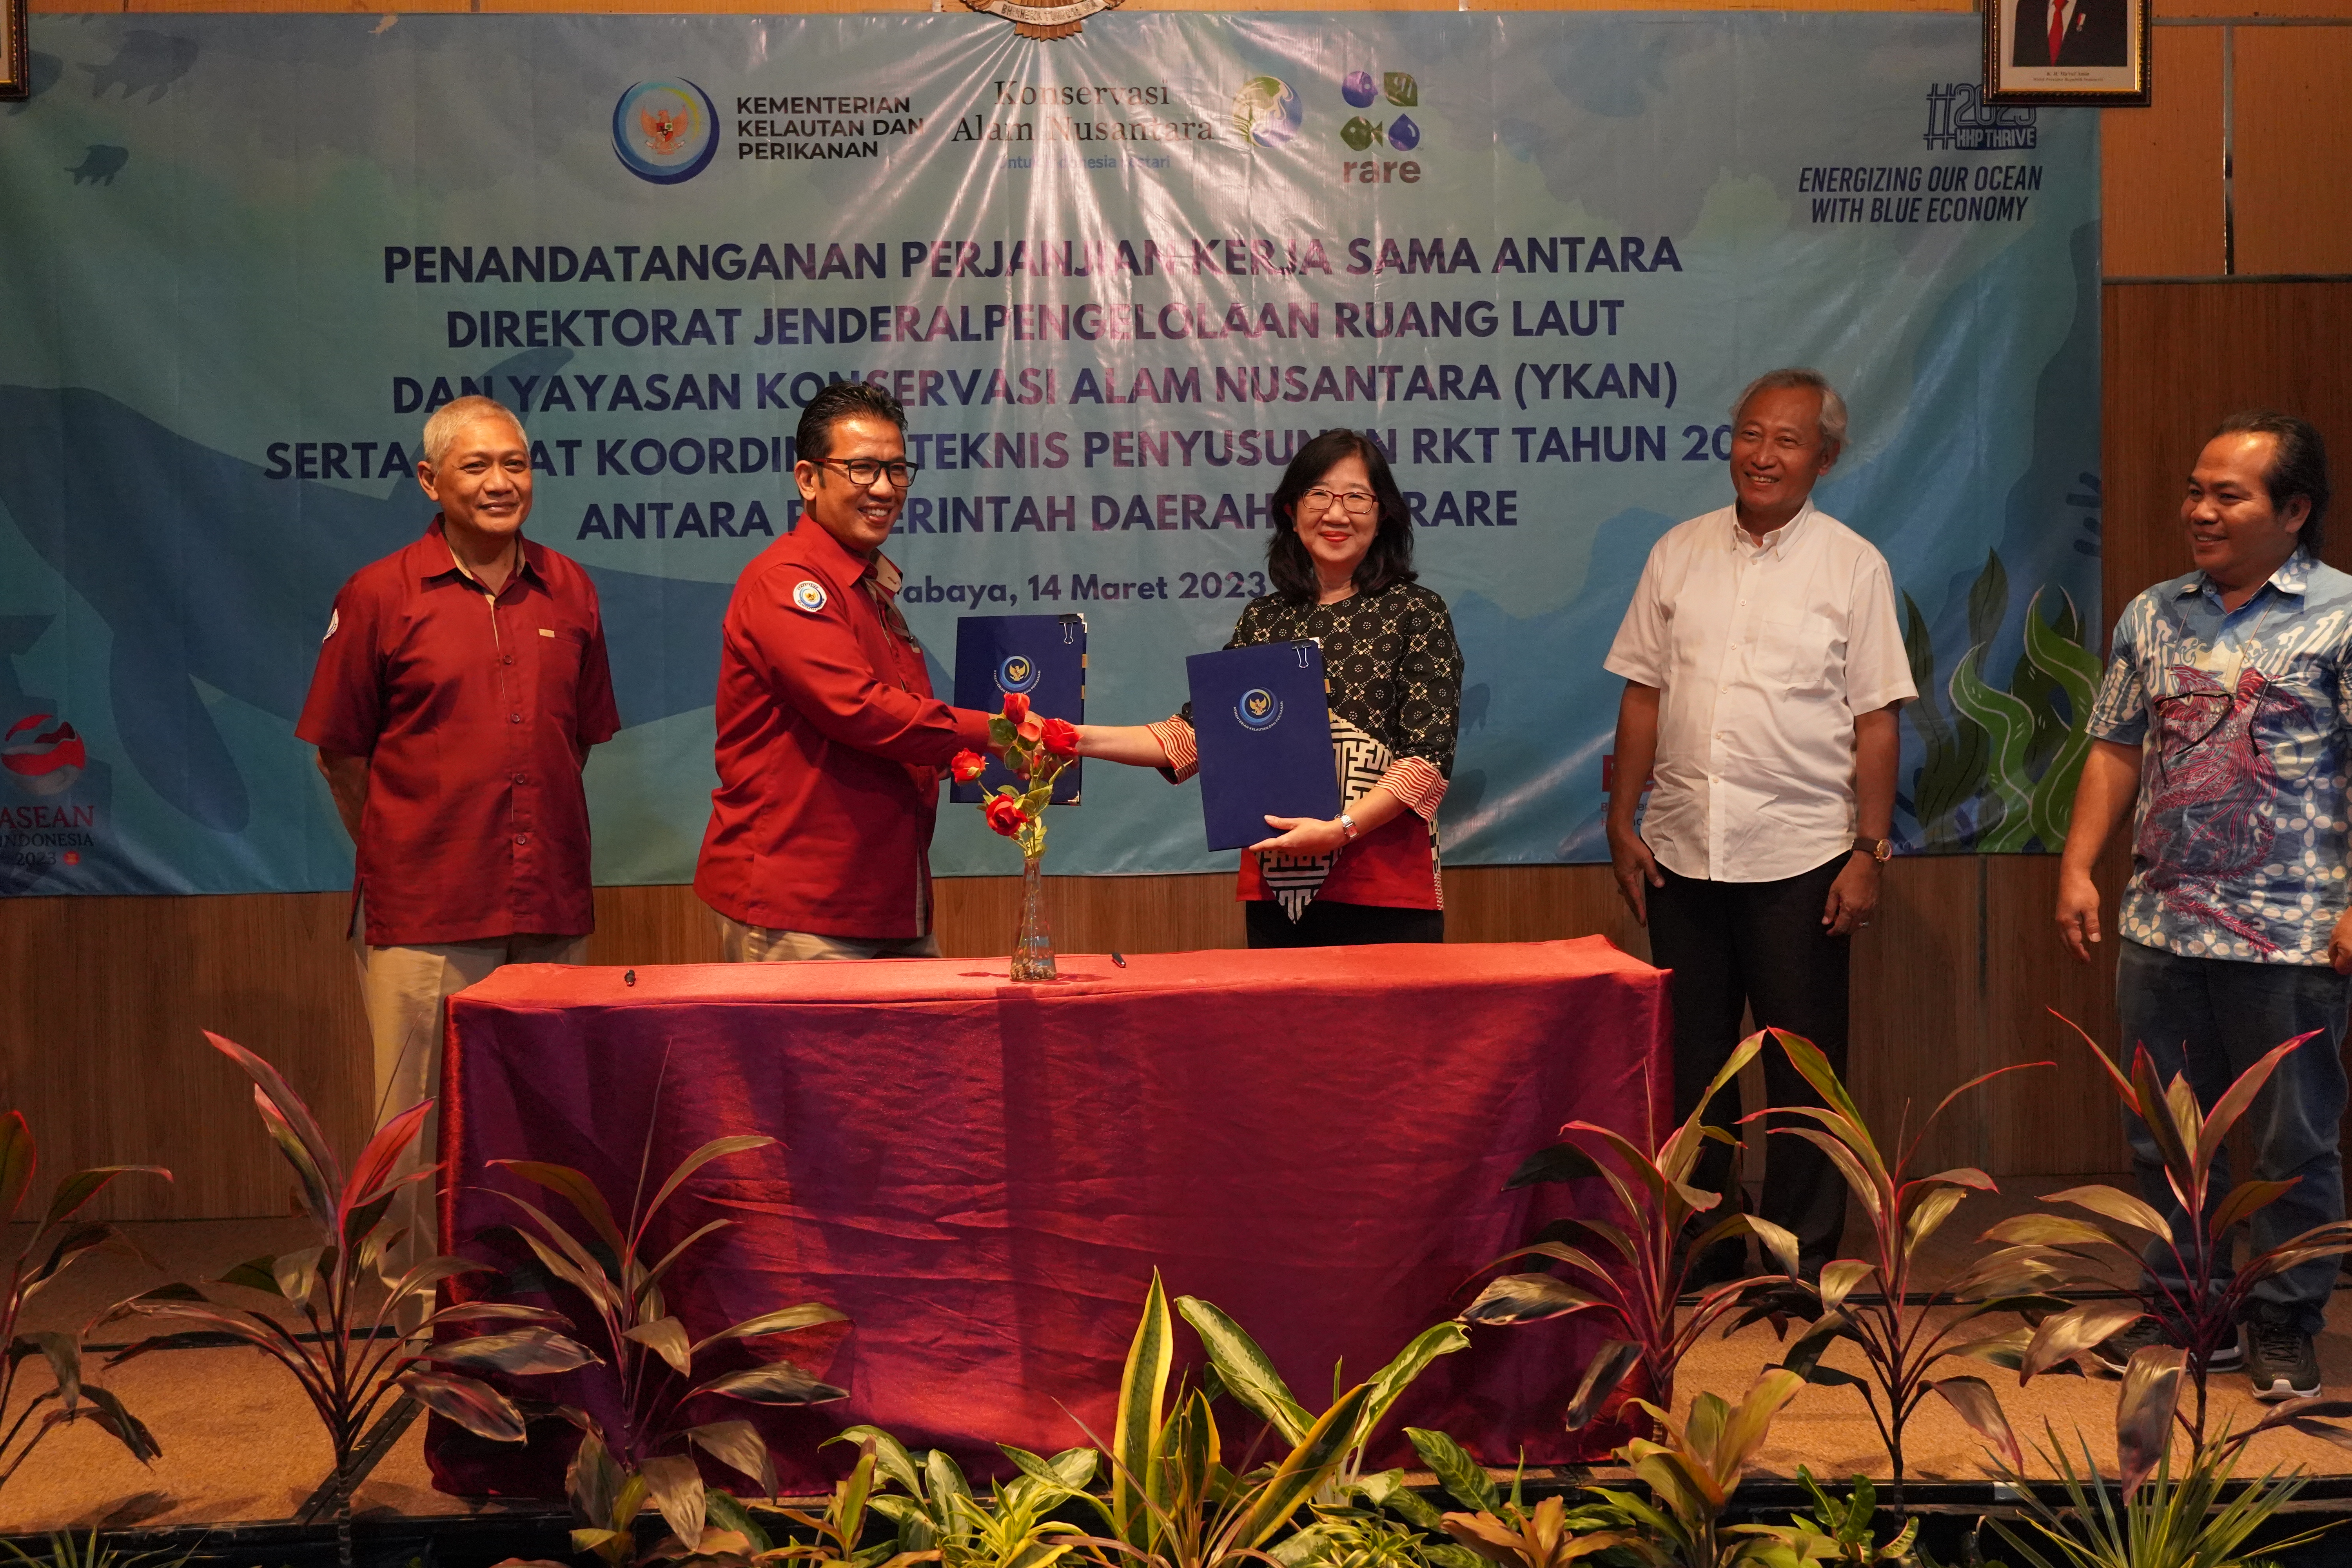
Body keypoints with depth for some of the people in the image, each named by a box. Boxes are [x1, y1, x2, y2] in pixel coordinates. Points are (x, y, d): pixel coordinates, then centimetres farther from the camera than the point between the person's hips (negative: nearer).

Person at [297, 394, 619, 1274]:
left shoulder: (568, 592, 9)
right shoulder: (379, 597, -2)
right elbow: (341, 750, 4)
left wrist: (535, 842, 13)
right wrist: (398, 860, 6)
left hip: (551, 910, 4)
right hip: (425, 914, -4)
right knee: (422, 1128, 1)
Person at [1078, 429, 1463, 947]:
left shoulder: (1415, 613, 0)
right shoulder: (1263, 621, 12)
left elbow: (1429, 756, -8)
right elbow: (1194, 734, 8)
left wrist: (1342, 827, -20)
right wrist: (1078, 739, -3)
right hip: (1277, 891, 4)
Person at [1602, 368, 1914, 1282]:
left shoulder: (1853, 565, 0)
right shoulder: (1679, 554, 8)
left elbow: (1876, 721, -2)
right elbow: (1643, 695, 10)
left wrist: (1869, 852, -8)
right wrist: (1622, 822, 4)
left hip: (1800, 856, -3)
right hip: (1681, 853, 3)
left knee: (1804, 1071, 3)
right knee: (1692, 1066, 10)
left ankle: (1803, 1265, 13)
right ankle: (1697, 1261, 21)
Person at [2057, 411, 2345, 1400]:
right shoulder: (2153, 616, 12)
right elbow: (2116, 750, 15)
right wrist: (2078, 867, 6)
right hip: (2160, 927, 5)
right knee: (2163, 1135, 12)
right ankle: (2183, 1305, 26)